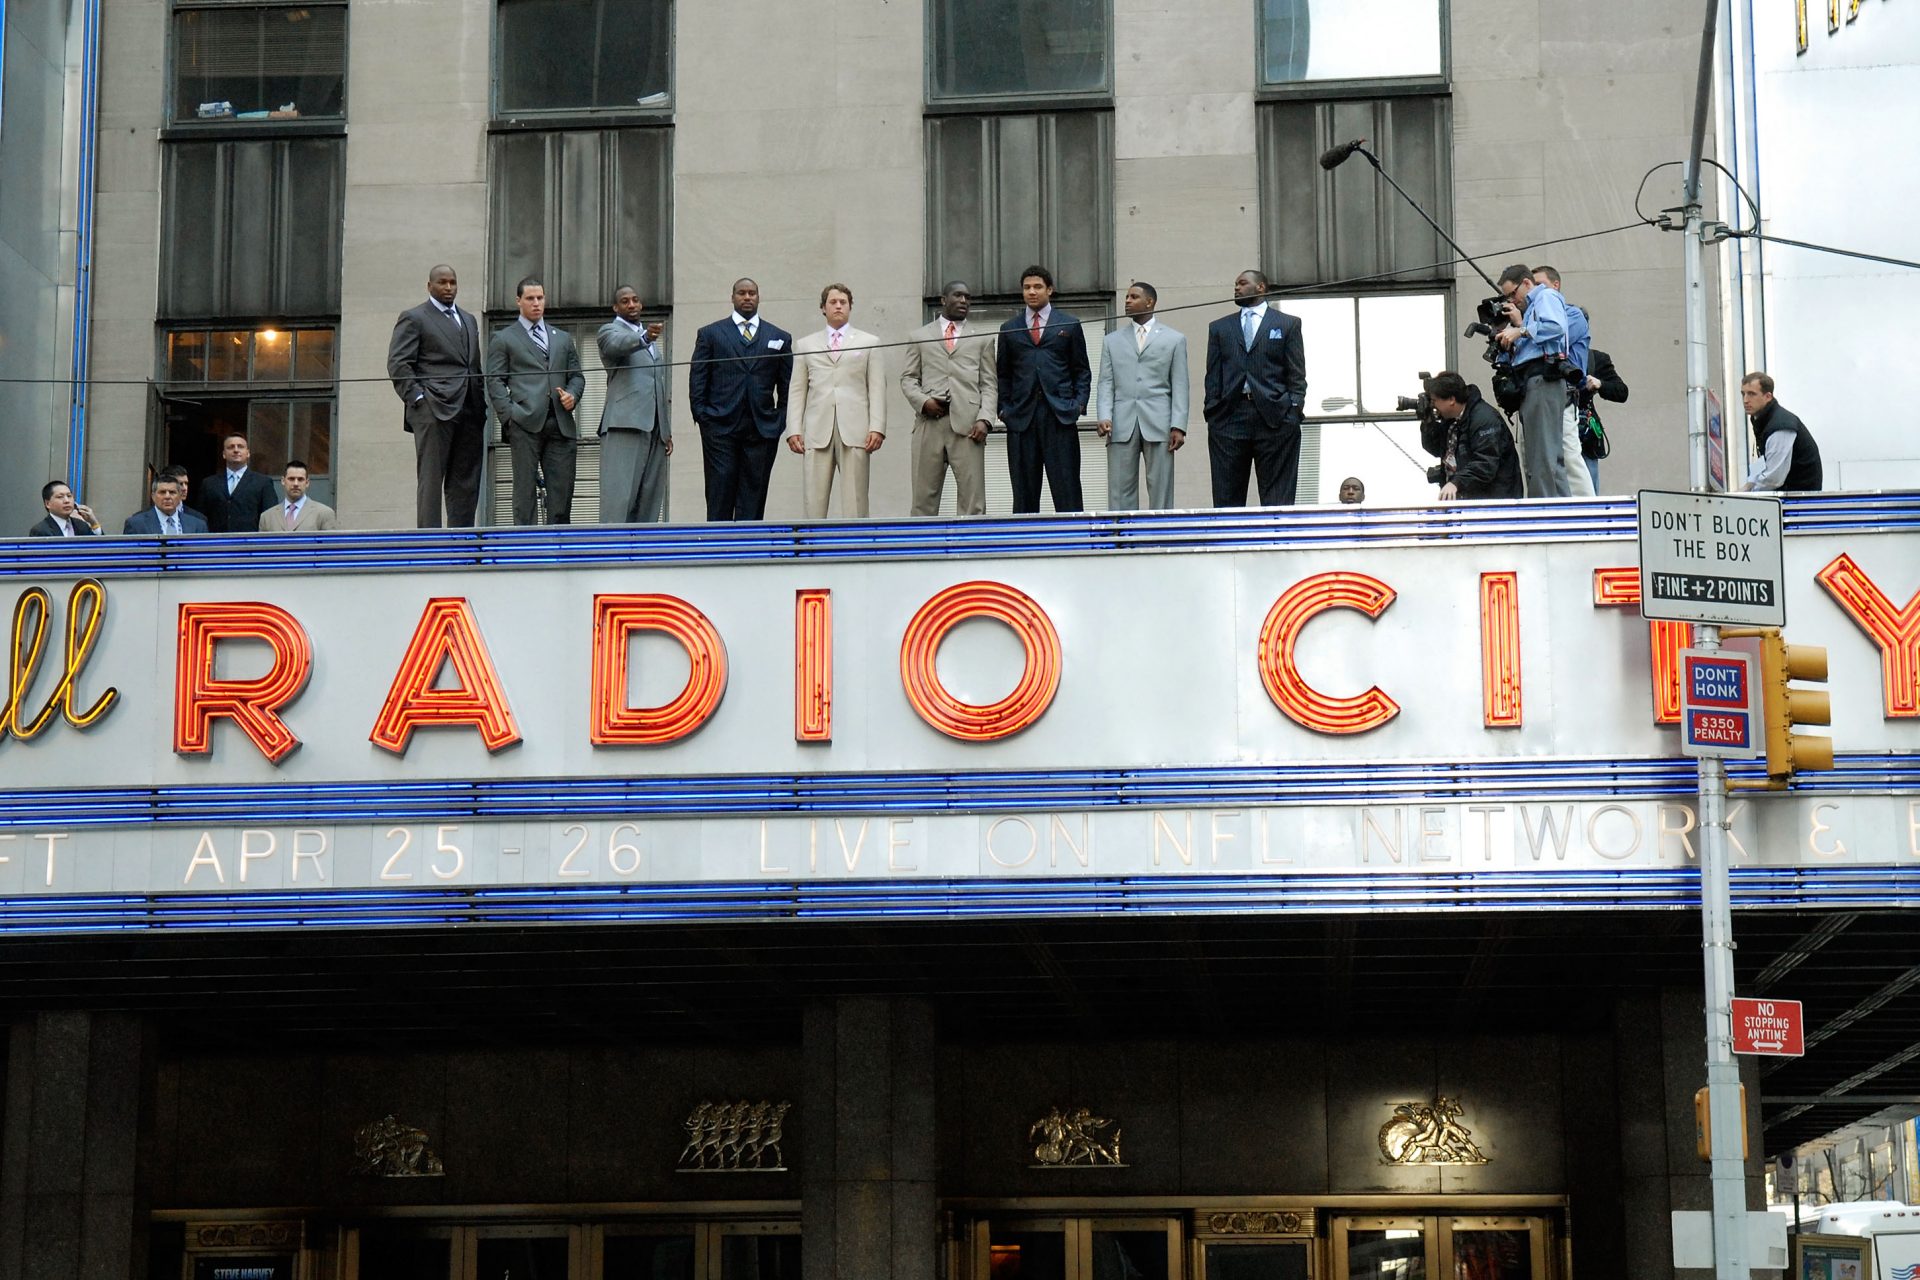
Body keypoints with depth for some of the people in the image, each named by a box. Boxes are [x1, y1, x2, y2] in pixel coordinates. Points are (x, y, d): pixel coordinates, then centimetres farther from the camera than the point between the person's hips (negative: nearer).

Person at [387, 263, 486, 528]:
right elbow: (398, 364, -5)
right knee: (430, 480, -8)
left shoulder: (469, 320, 23)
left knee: (466, 483, 3)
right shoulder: (413, 318, 3)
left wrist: (481, 401, 13)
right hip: (434, 408, -6)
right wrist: (417, 398, -13)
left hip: (469, 411, 7)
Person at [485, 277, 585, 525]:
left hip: (560, 423, 4)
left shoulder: (563, 338, 23)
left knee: (562, 490, -2)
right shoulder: (503, 339, 11)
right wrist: (509, 415, -9)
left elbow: (576, 375, 24)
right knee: (525, 490, -4)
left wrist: (572, 394, 1)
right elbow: (494, 382, 4)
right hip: (526, 423, -4)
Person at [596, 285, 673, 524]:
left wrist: (667, 431, 22)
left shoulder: (653, 342, 27)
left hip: (655, 428, 7)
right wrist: (644, 337, -42)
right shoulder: (609, 331, 4)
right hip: (625, 424, -7)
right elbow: (617, 345, -22)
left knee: (650, 496, 2)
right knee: (619, 494, -15)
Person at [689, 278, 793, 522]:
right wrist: (702, 416, -3)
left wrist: (781, 419, 3)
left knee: (753, 495, -1)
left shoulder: (780, 337, 13)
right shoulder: (710, 334, 10)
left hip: (762, 428, 2)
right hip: (720, 428, -1)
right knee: (720, 494, -6)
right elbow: (697, 380, 7)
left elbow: (787, 385, 13)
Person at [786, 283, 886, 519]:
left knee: (855, 503, -6)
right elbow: (796, 391, 13)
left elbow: (877, 389, 7)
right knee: (814, 501, -5)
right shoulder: (805, 345, 18)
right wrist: (793, 430, 1)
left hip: (854, 431, -1)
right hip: (817, 433, 1)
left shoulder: (869, 343, 15)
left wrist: (877, 428, -5)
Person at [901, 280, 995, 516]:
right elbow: (908, 377, 14)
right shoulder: (920, 336, 18)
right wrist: (922, 401, -6)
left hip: (967, 425, 0)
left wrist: (984, 419, -5)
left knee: (973, 498, -8)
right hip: (929, 423, 0)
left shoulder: (982, 339, 18)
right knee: (924, 496, -2)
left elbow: (989, 384, 11)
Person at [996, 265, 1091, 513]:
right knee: (1024, 492, 1)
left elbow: (1082, 371, 11)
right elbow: (1003, 374, 16)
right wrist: (1004, 408, 4)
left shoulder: (1069, 325, 11)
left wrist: (1079, 404, -2)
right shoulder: (1009, 329, 15)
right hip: (1022, 417, 2)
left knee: (1067, 492, -6)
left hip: (1060, 417, -2)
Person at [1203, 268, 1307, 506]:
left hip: (1275, 419, -2)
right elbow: (1213, 377, 13)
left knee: (1277, 500, -3)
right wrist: (1212, 414, 2)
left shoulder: (1288, 324, 10)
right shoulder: (1219, 328, 18)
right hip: (1230, 417, 2)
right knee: (1226, 500, -1)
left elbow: (1297, 374, 5)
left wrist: (1294, 411, -5)